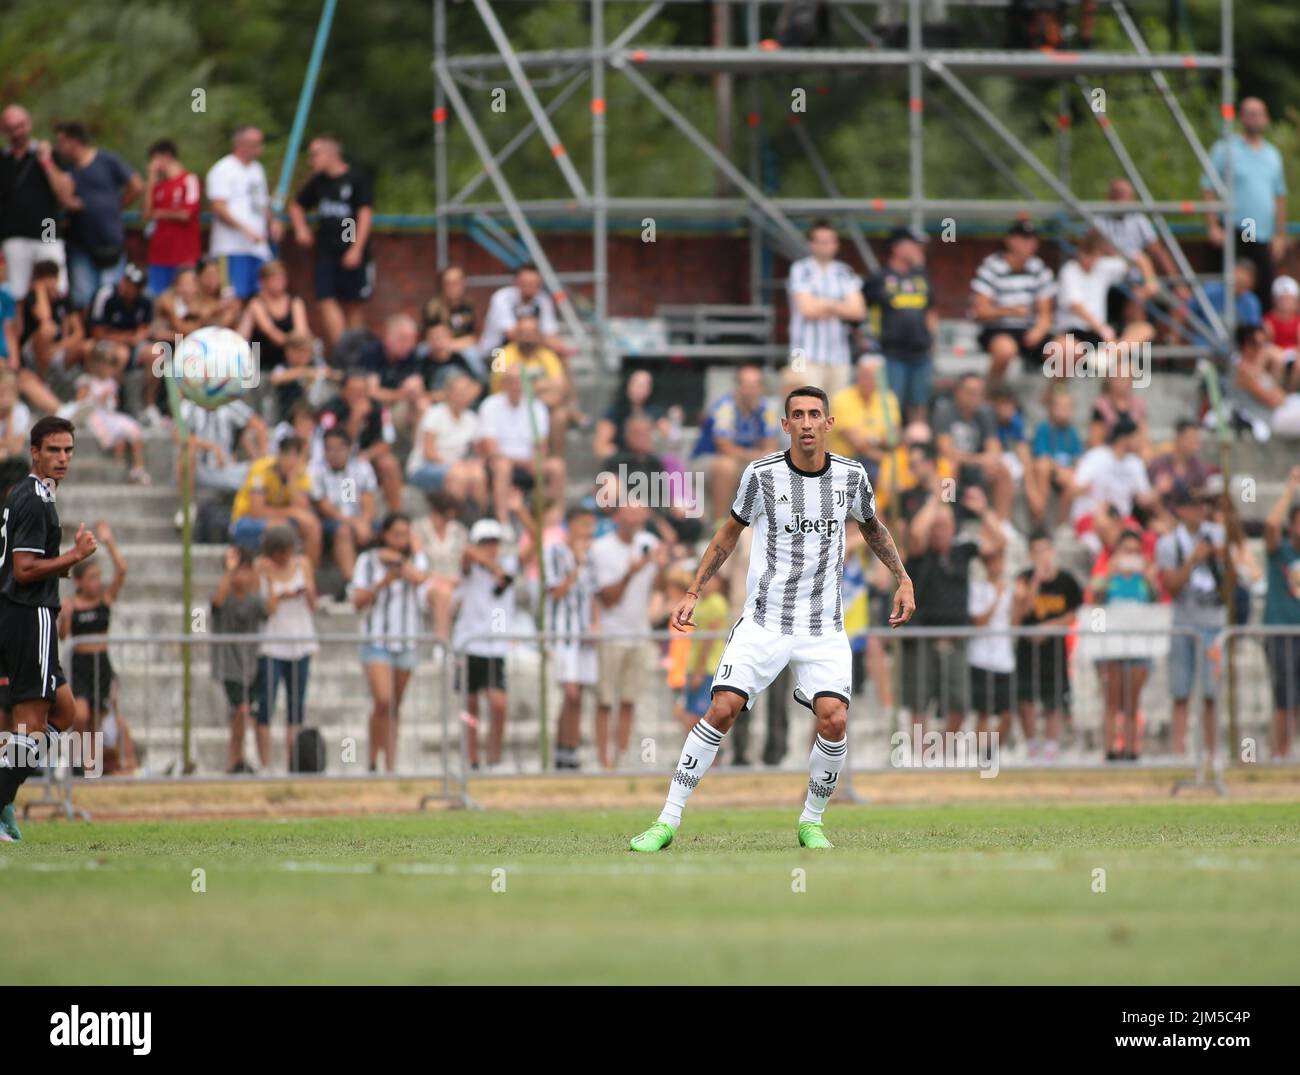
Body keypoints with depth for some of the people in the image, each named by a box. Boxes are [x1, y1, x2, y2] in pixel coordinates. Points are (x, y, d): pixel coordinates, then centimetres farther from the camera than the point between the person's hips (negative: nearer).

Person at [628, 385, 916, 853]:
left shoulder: (850, 475, 0)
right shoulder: (761, 474, -7)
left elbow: (872, 526, 21)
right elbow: (730, 532, 8)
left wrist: (903, 578, 13)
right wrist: (693, 593, 3)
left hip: (824, 626, 2)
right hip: (764, 618, -2)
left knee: (834, 721, -16)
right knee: (722, 709, -15)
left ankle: (811, 823, 8)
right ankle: (667, 822, -6)